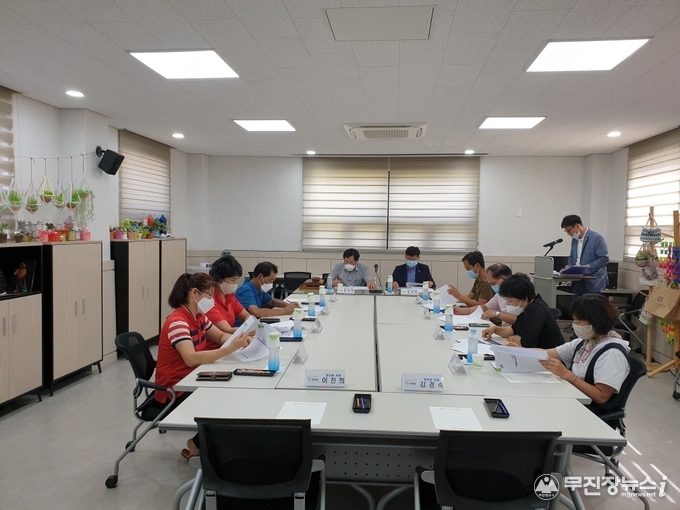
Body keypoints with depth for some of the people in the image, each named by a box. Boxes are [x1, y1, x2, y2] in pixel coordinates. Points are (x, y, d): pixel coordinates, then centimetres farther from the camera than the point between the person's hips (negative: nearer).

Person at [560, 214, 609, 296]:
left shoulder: (597, 238, -11)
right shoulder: (574, 239, 13)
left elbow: (604, 259, -14)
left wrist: (587, 267, -21)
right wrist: (569, 266, 2)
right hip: (577, 283, 7)